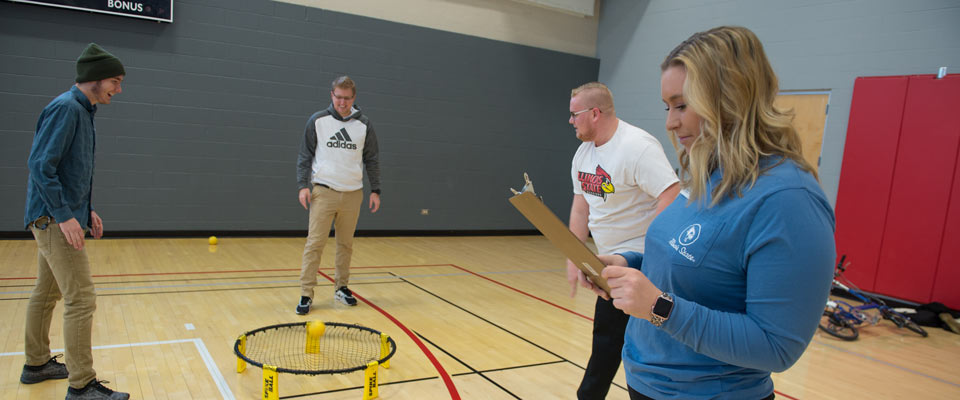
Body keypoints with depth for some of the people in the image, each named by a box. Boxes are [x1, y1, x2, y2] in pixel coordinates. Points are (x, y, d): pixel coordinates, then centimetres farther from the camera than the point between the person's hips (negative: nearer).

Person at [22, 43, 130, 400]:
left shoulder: (81, 111, 14)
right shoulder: (65, 108, -15)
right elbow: (40, 165, -22)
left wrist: (87, 209, 17)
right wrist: (65, 215, -22)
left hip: (51, 220, 11)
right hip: (55, 220, -10)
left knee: (46, 293, 20)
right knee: (81, 300, -10)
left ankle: (36, 364, 34)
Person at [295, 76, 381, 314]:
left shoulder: (363, 125, 6)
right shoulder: (317, 121, 2)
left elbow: (372, 159, 10)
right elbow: (305, 155, 4)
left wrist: (375, 190, 5)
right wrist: (303, 185, -6)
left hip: (352, 194, 2)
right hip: (323, 192, -2)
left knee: (346, 244, 9)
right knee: (315, 243, -6)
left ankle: (341, 288, 22)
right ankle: (306, 294, -2)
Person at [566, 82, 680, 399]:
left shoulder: (637, 147, -19)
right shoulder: (584, 152, 8)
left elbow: (672, 200, -25)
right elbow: (580, 208, 13)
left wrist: (647, 255, -27)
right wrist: (574, 259, 10)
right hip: (611, 261, 8)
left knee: (608, 336, -2)